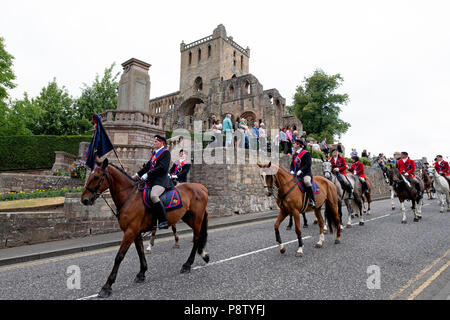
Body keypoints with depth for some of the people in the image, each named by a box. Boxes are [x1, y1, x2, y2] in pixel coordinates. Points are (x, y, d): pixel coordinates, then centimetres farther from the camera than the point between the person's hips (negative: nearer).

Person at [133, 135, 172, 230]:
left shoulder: (166, 152, -5)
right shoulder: (155, 153, 23)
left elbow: (162, 167, -17)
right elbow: (148, 166, 24)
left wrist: (147, 175, -18)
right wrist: (137, 175, 15)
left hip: (161, 180, -10)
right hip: (151, 180, 10)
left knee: (153, 196, -33)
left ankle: (164, 221, -24)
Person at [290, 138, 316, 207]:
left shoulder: (306, 153, -4)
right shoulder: (295, 154, 17)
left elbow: (308, 164, -13)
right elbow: (292, 163, 15)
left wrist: (301, 170, -22)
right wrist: (292, 170, -4)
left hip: (306, 173, -8)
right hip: (296, 174, 8)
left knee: (307, 181, -36)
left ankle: (312, 200, -28)